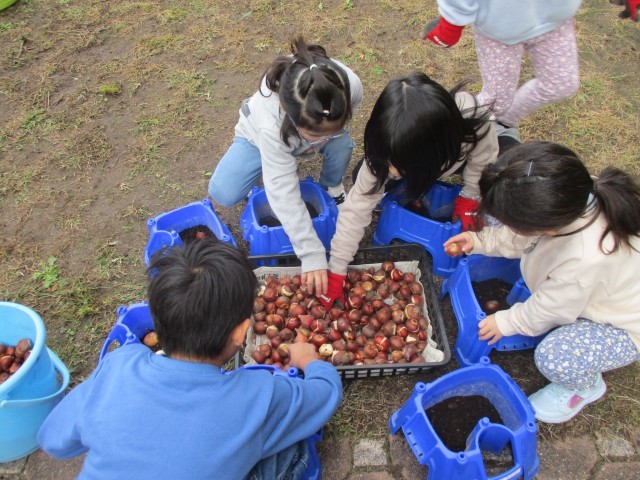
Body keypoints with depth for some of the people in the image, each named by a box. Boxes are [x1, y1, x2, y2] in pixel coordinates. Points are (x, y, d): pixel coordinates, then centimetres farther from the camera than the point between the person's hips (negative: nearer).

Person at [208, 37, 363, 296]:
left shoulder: (350, 86, -38)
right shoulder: (271, 126, -46)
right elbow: (285, 196, -42)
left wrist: (330, 134, -25)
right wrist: (311, 255, -43)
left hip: (313, 123, 3)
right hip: (262, 137, -2)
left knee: (343, 145, -31)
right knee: (223, 193, -20)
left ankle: (332, 185, 4)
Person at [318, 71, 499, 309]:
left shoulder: (476, 128, -46)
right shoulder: (384, 155, -41)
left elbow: (482, 165, -23)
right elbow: (355, 210, -35)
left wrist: (469, 198, -12)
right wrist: (336, 274, -34)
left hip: (459, 150, 0)